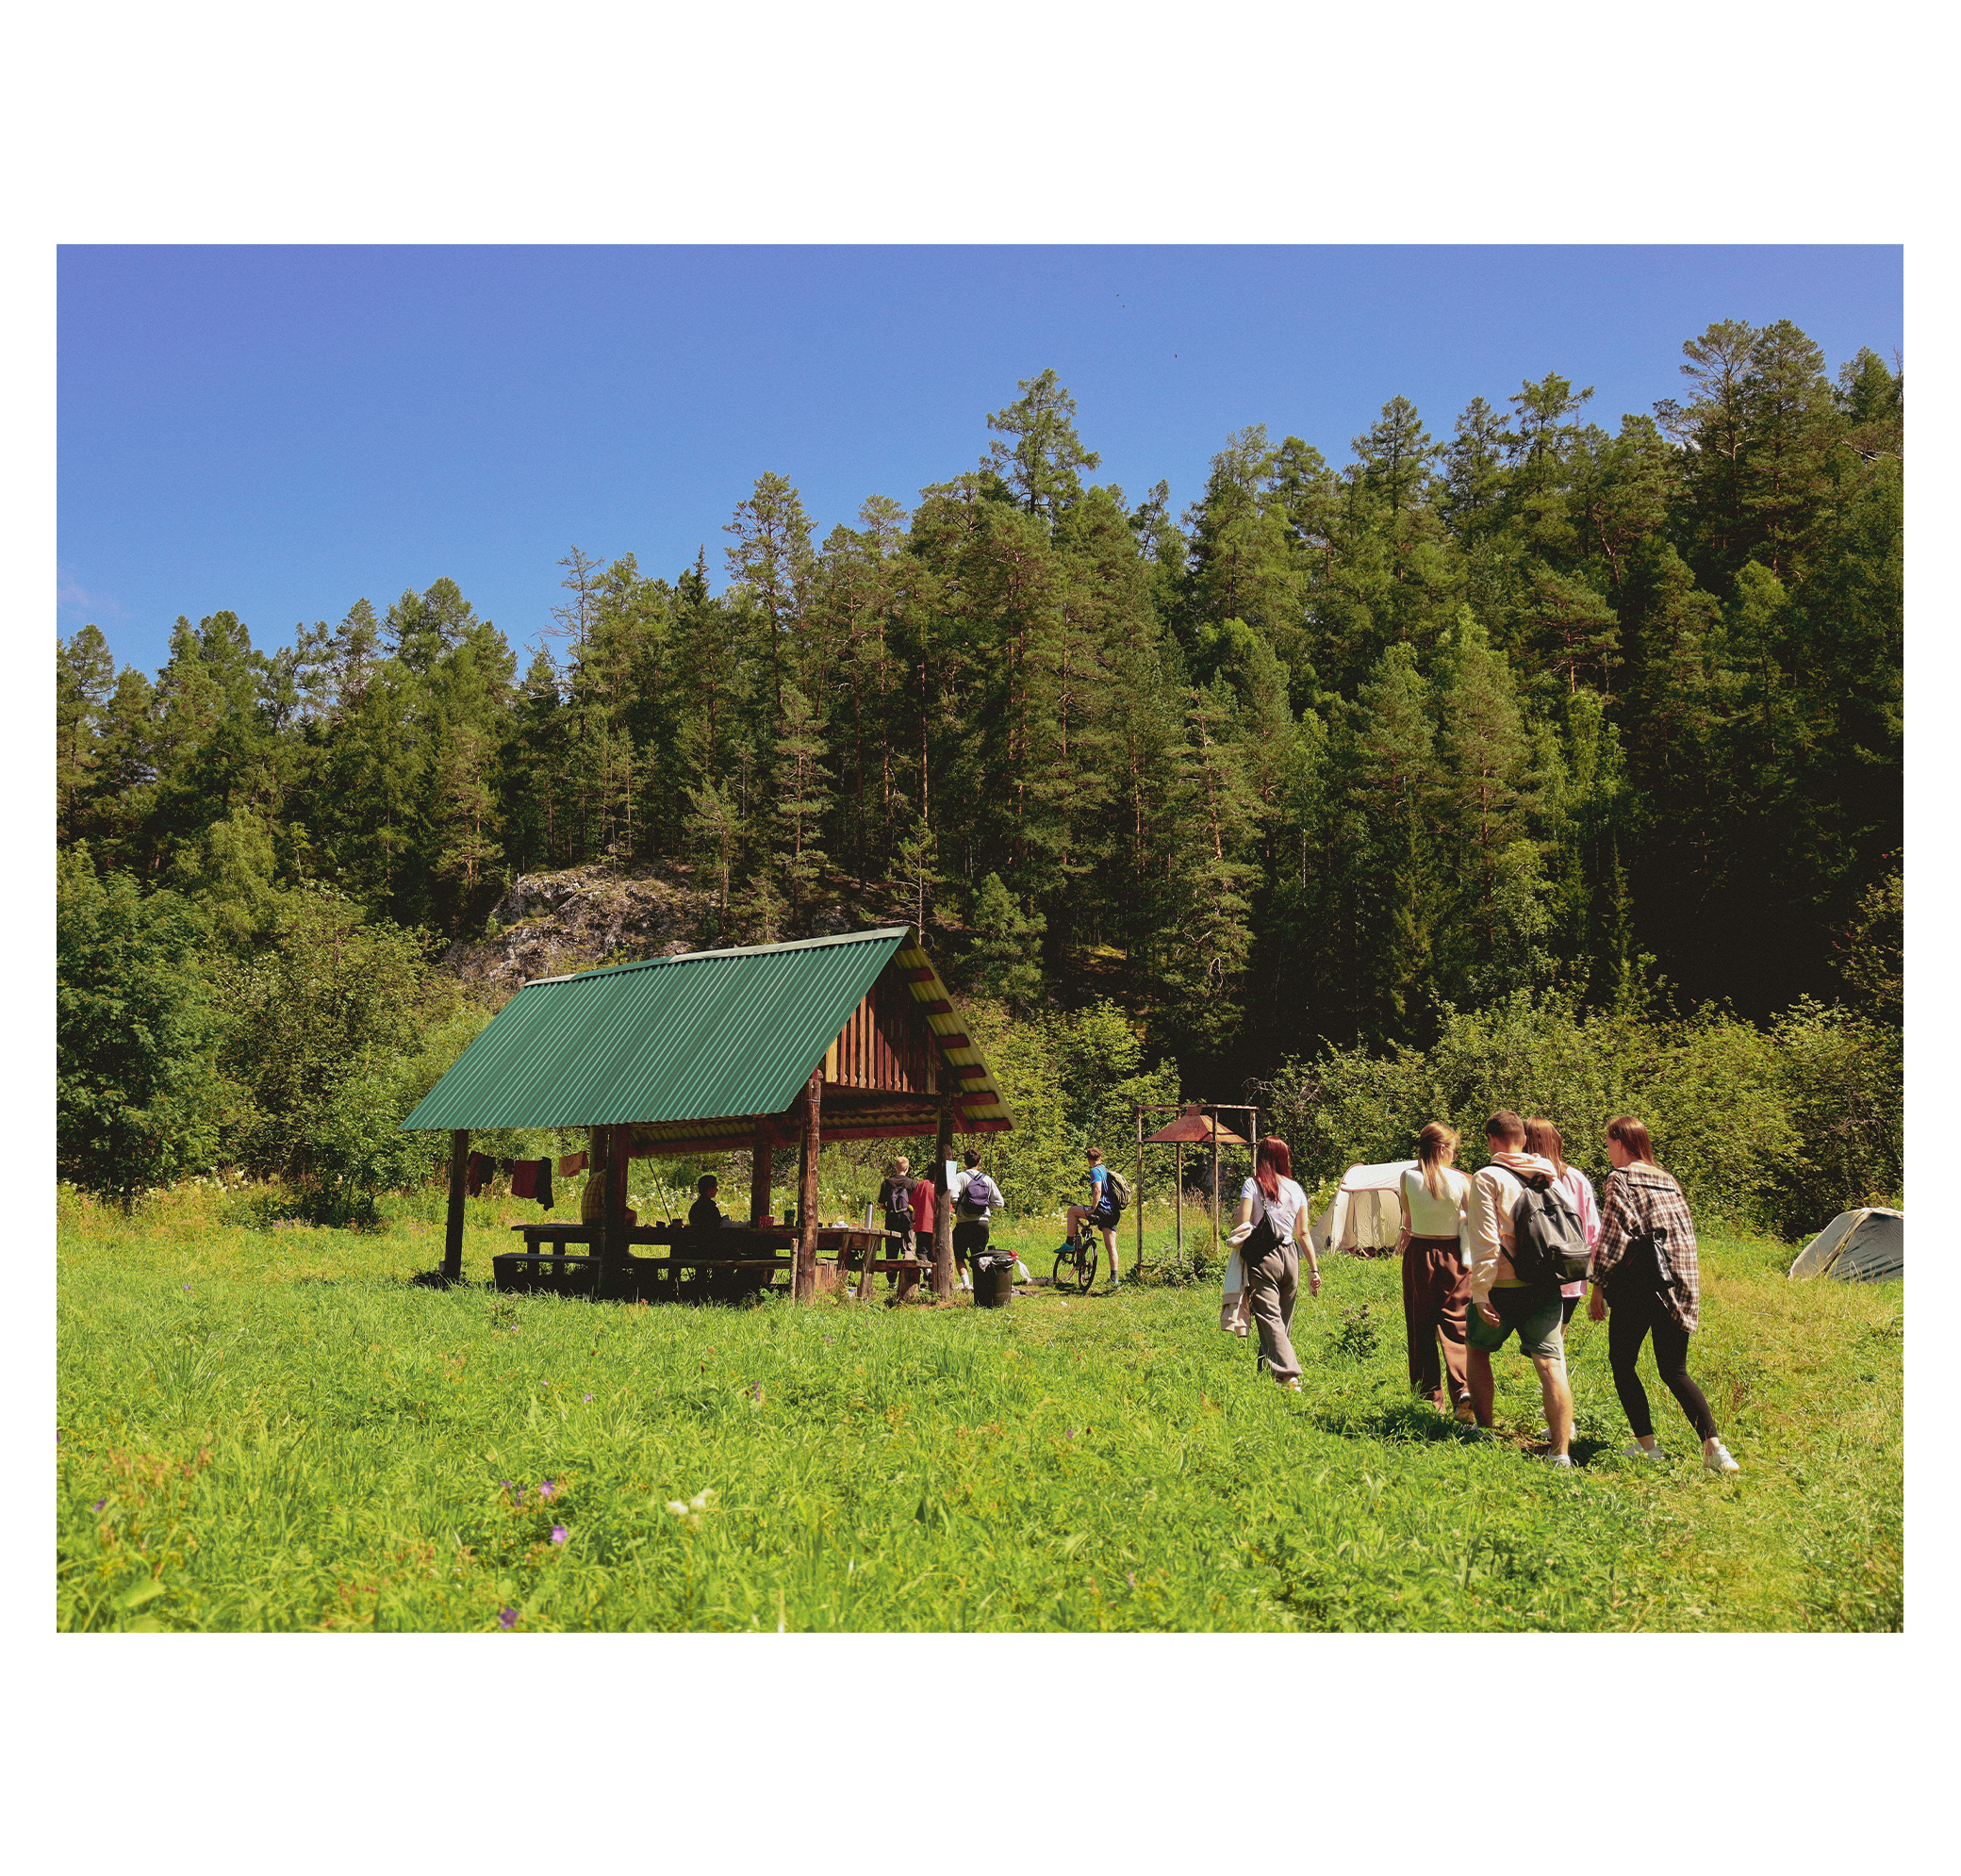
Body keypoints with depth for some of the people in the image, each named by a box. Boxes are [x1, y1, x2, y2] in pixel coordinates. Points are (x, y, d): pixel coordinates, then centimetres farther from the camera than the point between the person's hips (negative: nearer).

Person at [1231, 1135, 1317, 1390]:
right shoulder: (1296, 1188, 8)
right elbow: (1303, 1233, 10)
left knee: (1270, 1319, -9)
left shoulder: (1252, 1185, -4)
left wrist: (1235, 1217, 12)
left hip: (1262, 1258, -5)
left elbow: (1242, 1225, -10)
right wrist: (1314, 1269, 14)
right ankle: (1265, 1368, 27)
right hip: (1290, 1257, 5)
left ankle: (1289, 1375, -24)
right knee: (1284, 1320, 16)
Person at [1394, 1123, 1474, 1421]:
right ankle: (1464, 1390, -13)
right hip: (1454, 1256, 0)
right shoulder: (1461, 1181, -7)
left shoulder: (1409, 1177, -6)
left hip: (1419, 1254, 0)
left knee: (1421, 1329, 9)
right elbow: (1472, 1222, -4)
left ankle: (1430, 1398, 11)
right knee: (1455, 1325, 5)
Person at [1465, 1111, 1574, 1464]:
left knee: (1477, 1351, 19)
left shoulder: (1487, 1178, -8)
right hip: (1546, 1286, 4)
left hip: (1503, 1286, -3)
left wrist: (1480, 1292, -11)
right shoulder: (1549, 1176, 8)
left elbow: (1485, 1242, -13)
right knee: (1551, 1365, -1)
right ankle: (1561, 1451, -8)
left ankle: (1484, 1429, 25)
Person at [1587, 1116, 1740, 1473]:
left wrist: (1598, 1286, -6)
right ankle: (1713, 1446, -4)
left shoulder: (1621, 1178, -4)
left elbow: (1614, 1233, -11)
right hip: (1679, 1288, 6)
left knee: (1622, 1362, 9)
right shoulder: (1668, 1180, 16)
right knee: (1674, 1371, 11)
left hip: (1639, 1282, -6)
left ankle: (1646, 1443, 5)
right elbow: (1686, 1234, 16)